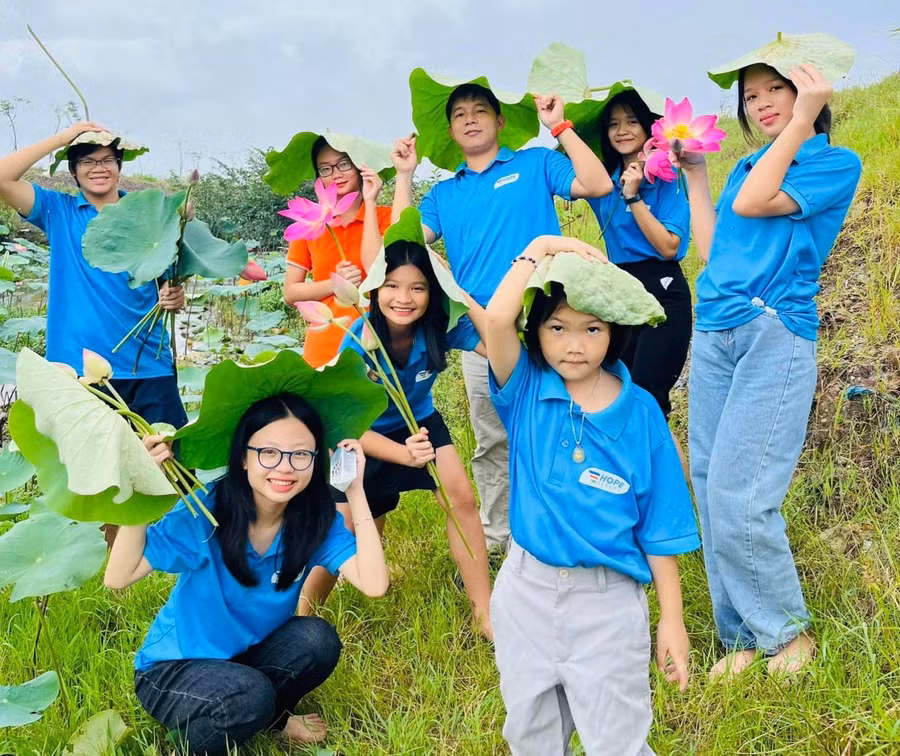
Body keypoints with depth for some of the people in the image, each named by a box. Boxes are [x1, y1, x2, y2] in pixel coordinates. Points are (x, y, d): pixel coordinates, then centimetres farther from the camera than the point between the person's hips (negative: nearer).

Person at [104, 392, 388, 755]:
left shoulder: (317, 519, -14)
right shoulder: (207, 510, -23)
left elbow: (374, 584, -28)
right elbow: (118, 578, -26)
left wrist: (356, 493, -27)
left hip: (246, 658, 4)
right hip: (173, 667, -4)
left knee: (317, 639, -25)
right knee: (250, 695, -34)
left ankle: (265, 718, 0)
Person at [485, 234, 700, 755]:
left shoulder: (640, 413, -7)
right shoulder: (525, 391, -5)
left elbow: (658, 525, -3)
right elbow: (497, 318, -26)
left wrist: (672, 619, -3)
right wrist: (540, 248, -16)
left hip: (607, 599, -1)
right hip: (526, 590, 2)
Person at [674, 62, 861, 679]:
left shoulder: (837, 164, 2)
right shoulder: (746, 168, 21)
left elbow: (752, 204, -11)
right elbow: (711, 250, 14)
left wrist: (802, 118, -8)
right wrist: (695, 174, 20)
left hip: (775, 334, -6)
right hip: (713, 336, 6)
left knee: (736, 499, -13)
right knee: (712, 494, 3)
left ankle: (788, 630, 9)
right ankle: (742, 636, 16)